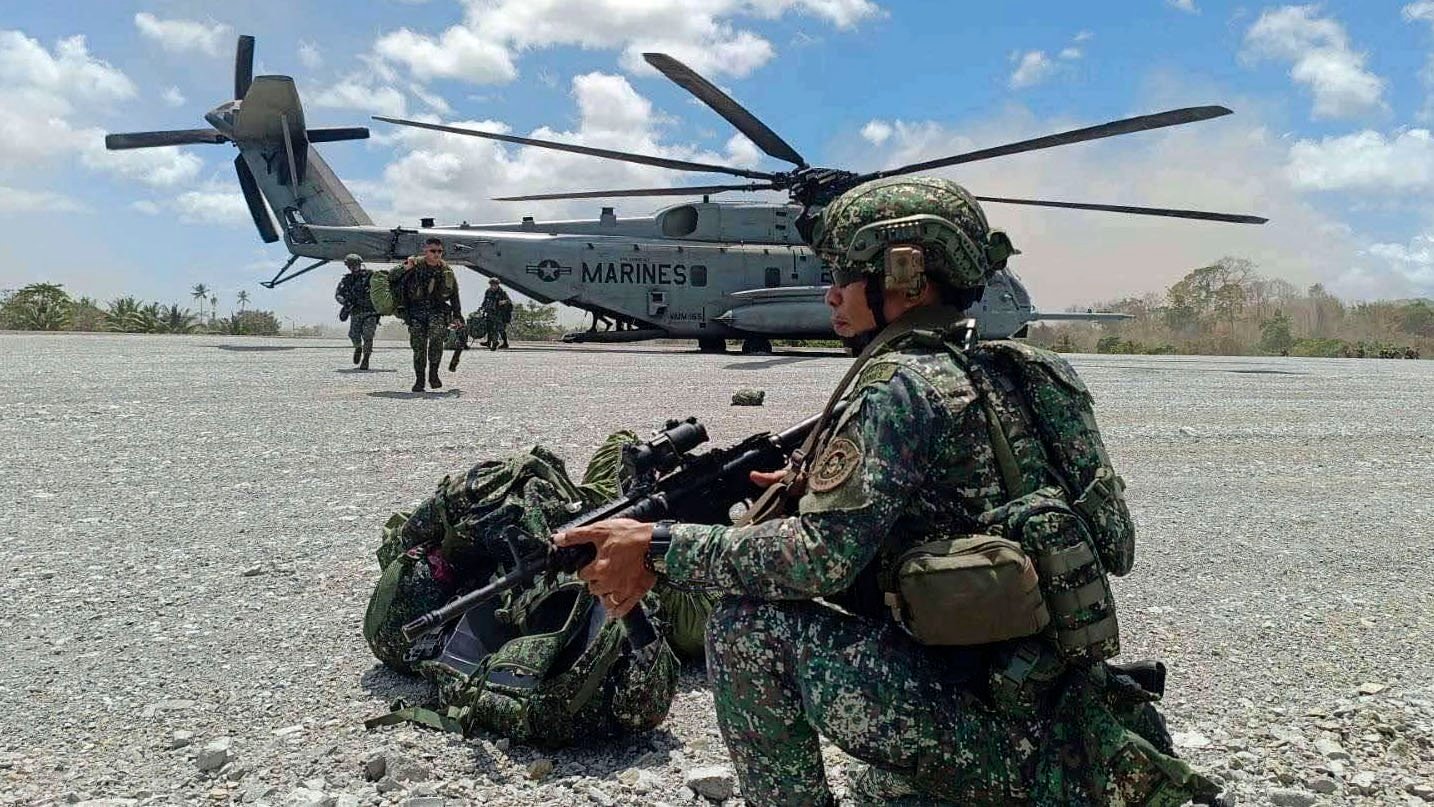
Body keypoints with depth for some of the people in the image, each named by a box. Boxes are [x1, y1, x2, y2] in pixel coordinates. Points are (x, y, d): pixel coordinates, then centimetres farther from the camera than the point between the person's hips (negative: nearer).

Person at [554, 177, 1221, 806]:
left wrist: (659, 547, -17)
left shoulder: (899, 382, -17)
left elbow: (820, 557, -24)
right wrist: (819, 482, 10)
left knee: (747, 623, -11)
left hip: (996, 734, -10)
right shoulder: (991, 373, 12)